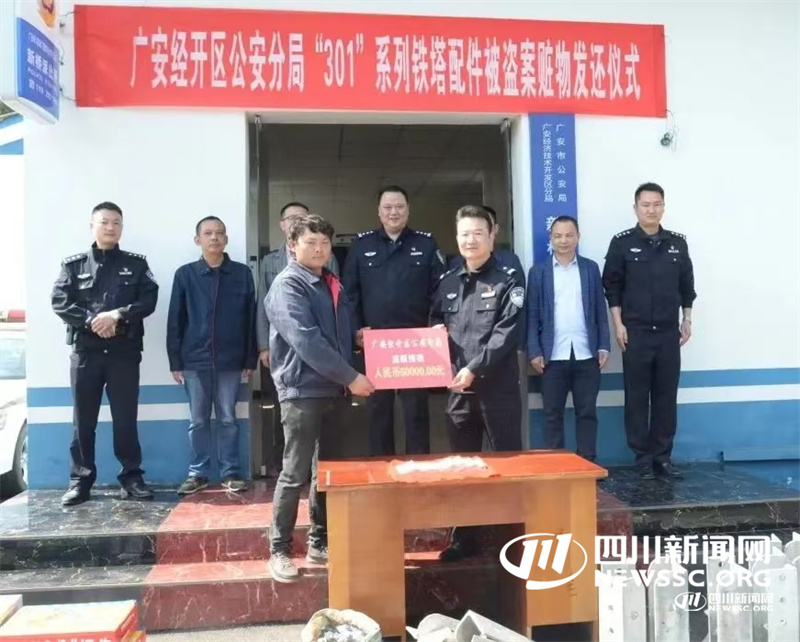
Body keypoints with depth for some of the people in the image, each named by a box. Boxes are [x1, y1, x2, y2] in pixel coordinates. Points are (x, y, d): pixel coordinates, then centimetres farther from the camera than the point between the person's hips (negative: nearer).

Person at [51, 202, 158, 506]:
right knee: (83, 420, 6)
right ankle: (80, 480, 16)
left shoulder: (136, 264, 9)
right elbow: (59, 302, -1)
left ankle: (132, 477, 12)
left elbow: (149, 300, -2)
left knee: (125, 419, 3)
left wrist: (117, 316, -17)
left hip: (125, 351, -1)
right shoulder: (73, 264, 10)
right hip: (85, 350, 1)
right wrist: (92, 320, -15)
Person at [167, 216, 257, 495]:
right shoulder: (185, 274, 3)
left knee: (227, 419, 8)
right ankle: (198, 473, 21)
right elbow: (175, 321, 3)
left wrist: (250, 359, 1)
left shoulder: (243, 273, 2)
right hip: (194, 361, 1)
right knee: (198, 420, 9)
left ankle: (231, 472, 17)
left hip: (230, 361, 0)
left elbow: (250, 319, 3)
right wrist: (175, 361, 0)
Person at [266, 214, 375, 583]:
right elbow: (307, 341, -20)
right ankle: (279, 550, 11)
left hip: (336, 390, 7)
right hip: (303, 390, -7)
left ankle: (319, 543, 24)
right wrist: (350, 376, -20)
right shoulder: (287, 285, -8)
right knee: (296, 473, -2)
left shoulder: (334, 285, 16)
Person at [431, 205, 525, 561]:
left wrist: (475, 368, -20)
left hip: (498, 386, -4)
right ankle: (463, 536, 24)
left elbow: (506, 334, -12)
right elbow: (435, 328, 14)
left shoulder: (507, 281, -2)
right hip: (457, 387, 5)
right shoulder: (448, 282, 12)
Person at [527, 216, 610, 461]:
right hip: (553, 356, -1)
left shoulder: (591, 268, 9)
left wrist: (604, 346, 1)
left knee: (587, 413, 7)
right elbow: (532, 315, 2)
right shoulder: (538, 271, 5)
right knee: (553, 415, 5)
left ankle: (588, 464, 16)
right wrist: (534, 352, -5)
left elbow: (600, 310, 9)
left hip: (586, 355, 1)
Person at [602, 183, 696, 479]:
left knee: (666, 396, 6)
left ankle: (662, 456, 16)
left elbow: (687, 285, 13)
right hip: (635, 332, -3)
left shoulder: (678, 242, 7)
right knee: (637, 397, 3)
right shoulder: (622, 243, -2)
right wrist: (618, 324, -7)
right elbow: (612, 286, -2)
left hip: (669, 332, 3)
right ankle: (643, 457, 12)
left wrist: (687, 320, 8)